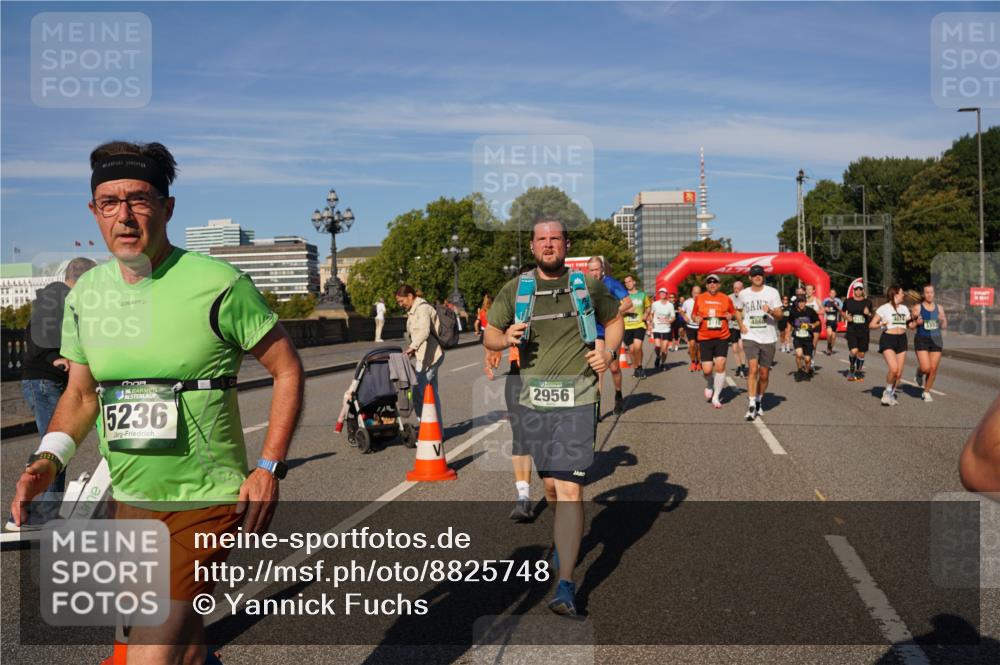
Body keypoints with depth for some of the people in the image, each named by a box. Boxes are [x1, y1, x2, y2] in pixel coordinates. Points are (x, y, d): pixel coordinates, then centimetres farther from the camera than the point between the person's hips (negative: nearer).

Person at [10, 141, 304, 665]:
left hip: (204, 502, -6)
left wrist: (269, 469, -15)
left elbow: (287, 370, -10)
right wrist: (49, 457, -5)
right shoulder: (85, 294, 2)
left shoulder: (218, 285, -16)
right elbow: (80, 393, 13)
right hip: (129, 503, 6)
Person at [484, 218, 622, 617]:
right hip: (533, 399, 3)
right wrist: (506, 338, -11)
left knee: (569, 488, -11)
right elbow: (489, 335, 13)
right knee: (550, 484, 16)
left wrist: (609, 351, -1)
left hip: (577, 398, -3)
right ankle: (567, 538, 47)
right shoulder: (515, 289, 7)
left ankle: (566, 584, -7)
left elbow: (614, 320, 19)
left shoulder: (588, 285, 4)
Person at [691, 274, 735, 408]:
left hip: (722, 337, 0)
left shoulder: (726, 299, 4)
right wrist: (695, 318, -9)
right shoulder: (699, 299, 4)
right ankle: (709, 385, 33)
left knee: (720, 366, -9)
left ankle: (716, 397, 8)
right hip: (705, 338, 0)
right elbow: (694, 315, 14)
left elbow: (734, 313, 15)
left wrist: (731, 316, -8)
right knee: (707, 370, -5)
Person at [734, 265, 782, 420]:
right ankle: (751, 405, -16)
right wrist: (741, 324, 5)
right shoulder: (743, 294, 5)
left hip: (768, 338, 1)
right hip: (750, 337, 0)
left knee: (764, 374, 8)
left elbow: (779, 316, -3)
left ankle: (759, 401, 29)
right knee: (753, 369, -17)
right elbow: (738, 311, 23)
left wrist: (770, 311, -25)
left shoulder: (772, 292, -1)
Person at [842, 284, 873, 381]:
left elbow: (873, 317, 12)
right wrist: (846, 317, -4)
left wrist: (868, 314, -11)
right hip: (851, 331, -2)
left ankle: (858, 372, 24)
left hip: (864, 331, 2)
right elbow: (842, 312, 17)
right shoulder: (848, 301, 2)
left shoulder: (868, 302, 4)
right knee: (854, 351, -19)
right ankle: (852, 369, 6)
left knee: (861, 353, 6)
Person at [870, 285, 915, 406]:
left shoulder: (904, 308, 13)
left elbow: (911, 325, 17)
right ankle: (888, 391, 1)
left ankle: (890, 395, 20)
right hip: (888, 339, -6)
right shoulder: (884, 308, -4)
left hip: (902, 339, 6)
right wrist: (882, 324, -22)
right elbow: (871, 324, -4)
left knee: (899, 373, 2)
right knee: (893, 368, -22)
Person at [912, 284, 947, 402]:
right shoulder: (917, 308, -3)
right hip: (921, 340, -3)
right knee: (925, 368, -14)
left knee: (933, 369, 1)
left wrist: (943, 320, -10)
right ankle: (919, 373, 23)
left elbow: (944, 326, 11)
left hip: (936, 340, 3)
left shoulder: (938, 308, 7)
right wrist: (917, 322, -19)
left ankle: (926, 392, 17)